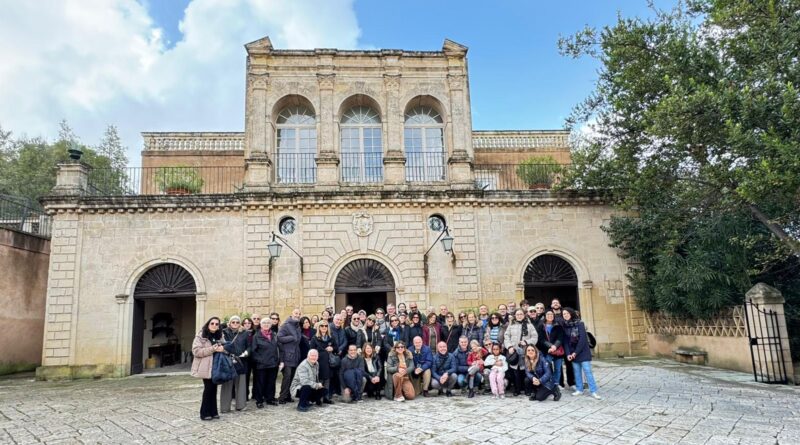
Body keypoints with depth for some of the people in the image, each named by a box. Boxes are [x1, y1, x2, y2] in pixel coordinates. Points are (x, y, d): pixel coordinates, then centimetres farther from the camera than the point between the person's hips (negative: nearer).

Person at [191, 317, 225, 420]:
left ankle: (213, 411, 16)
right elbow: (196, 351, -15)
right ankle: (205, 413, 8)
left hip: (216, 367, 5)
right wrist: (213, 349, -20)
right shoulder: (200, 336, -5)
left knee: (213, 389, 7)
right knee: (208, 388, -5)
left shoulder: (219, 336, 13)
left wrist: (222, 348, 1)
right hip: (206, 367, -5)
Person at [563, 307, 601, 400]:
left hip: (583, 352, -4)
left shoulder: (579, 323, -8)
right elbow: (565, 341, 5)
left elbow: (583, 339, -14)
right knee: (577, 372, 5)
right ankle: (579, 390, 13)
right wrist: (568, 353, -7)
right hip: (572, 353, 4)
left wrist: (576, 352, -14)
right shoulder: (565, 326, 6)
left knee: (587, 371, -6)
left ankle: (593, 391, -3)